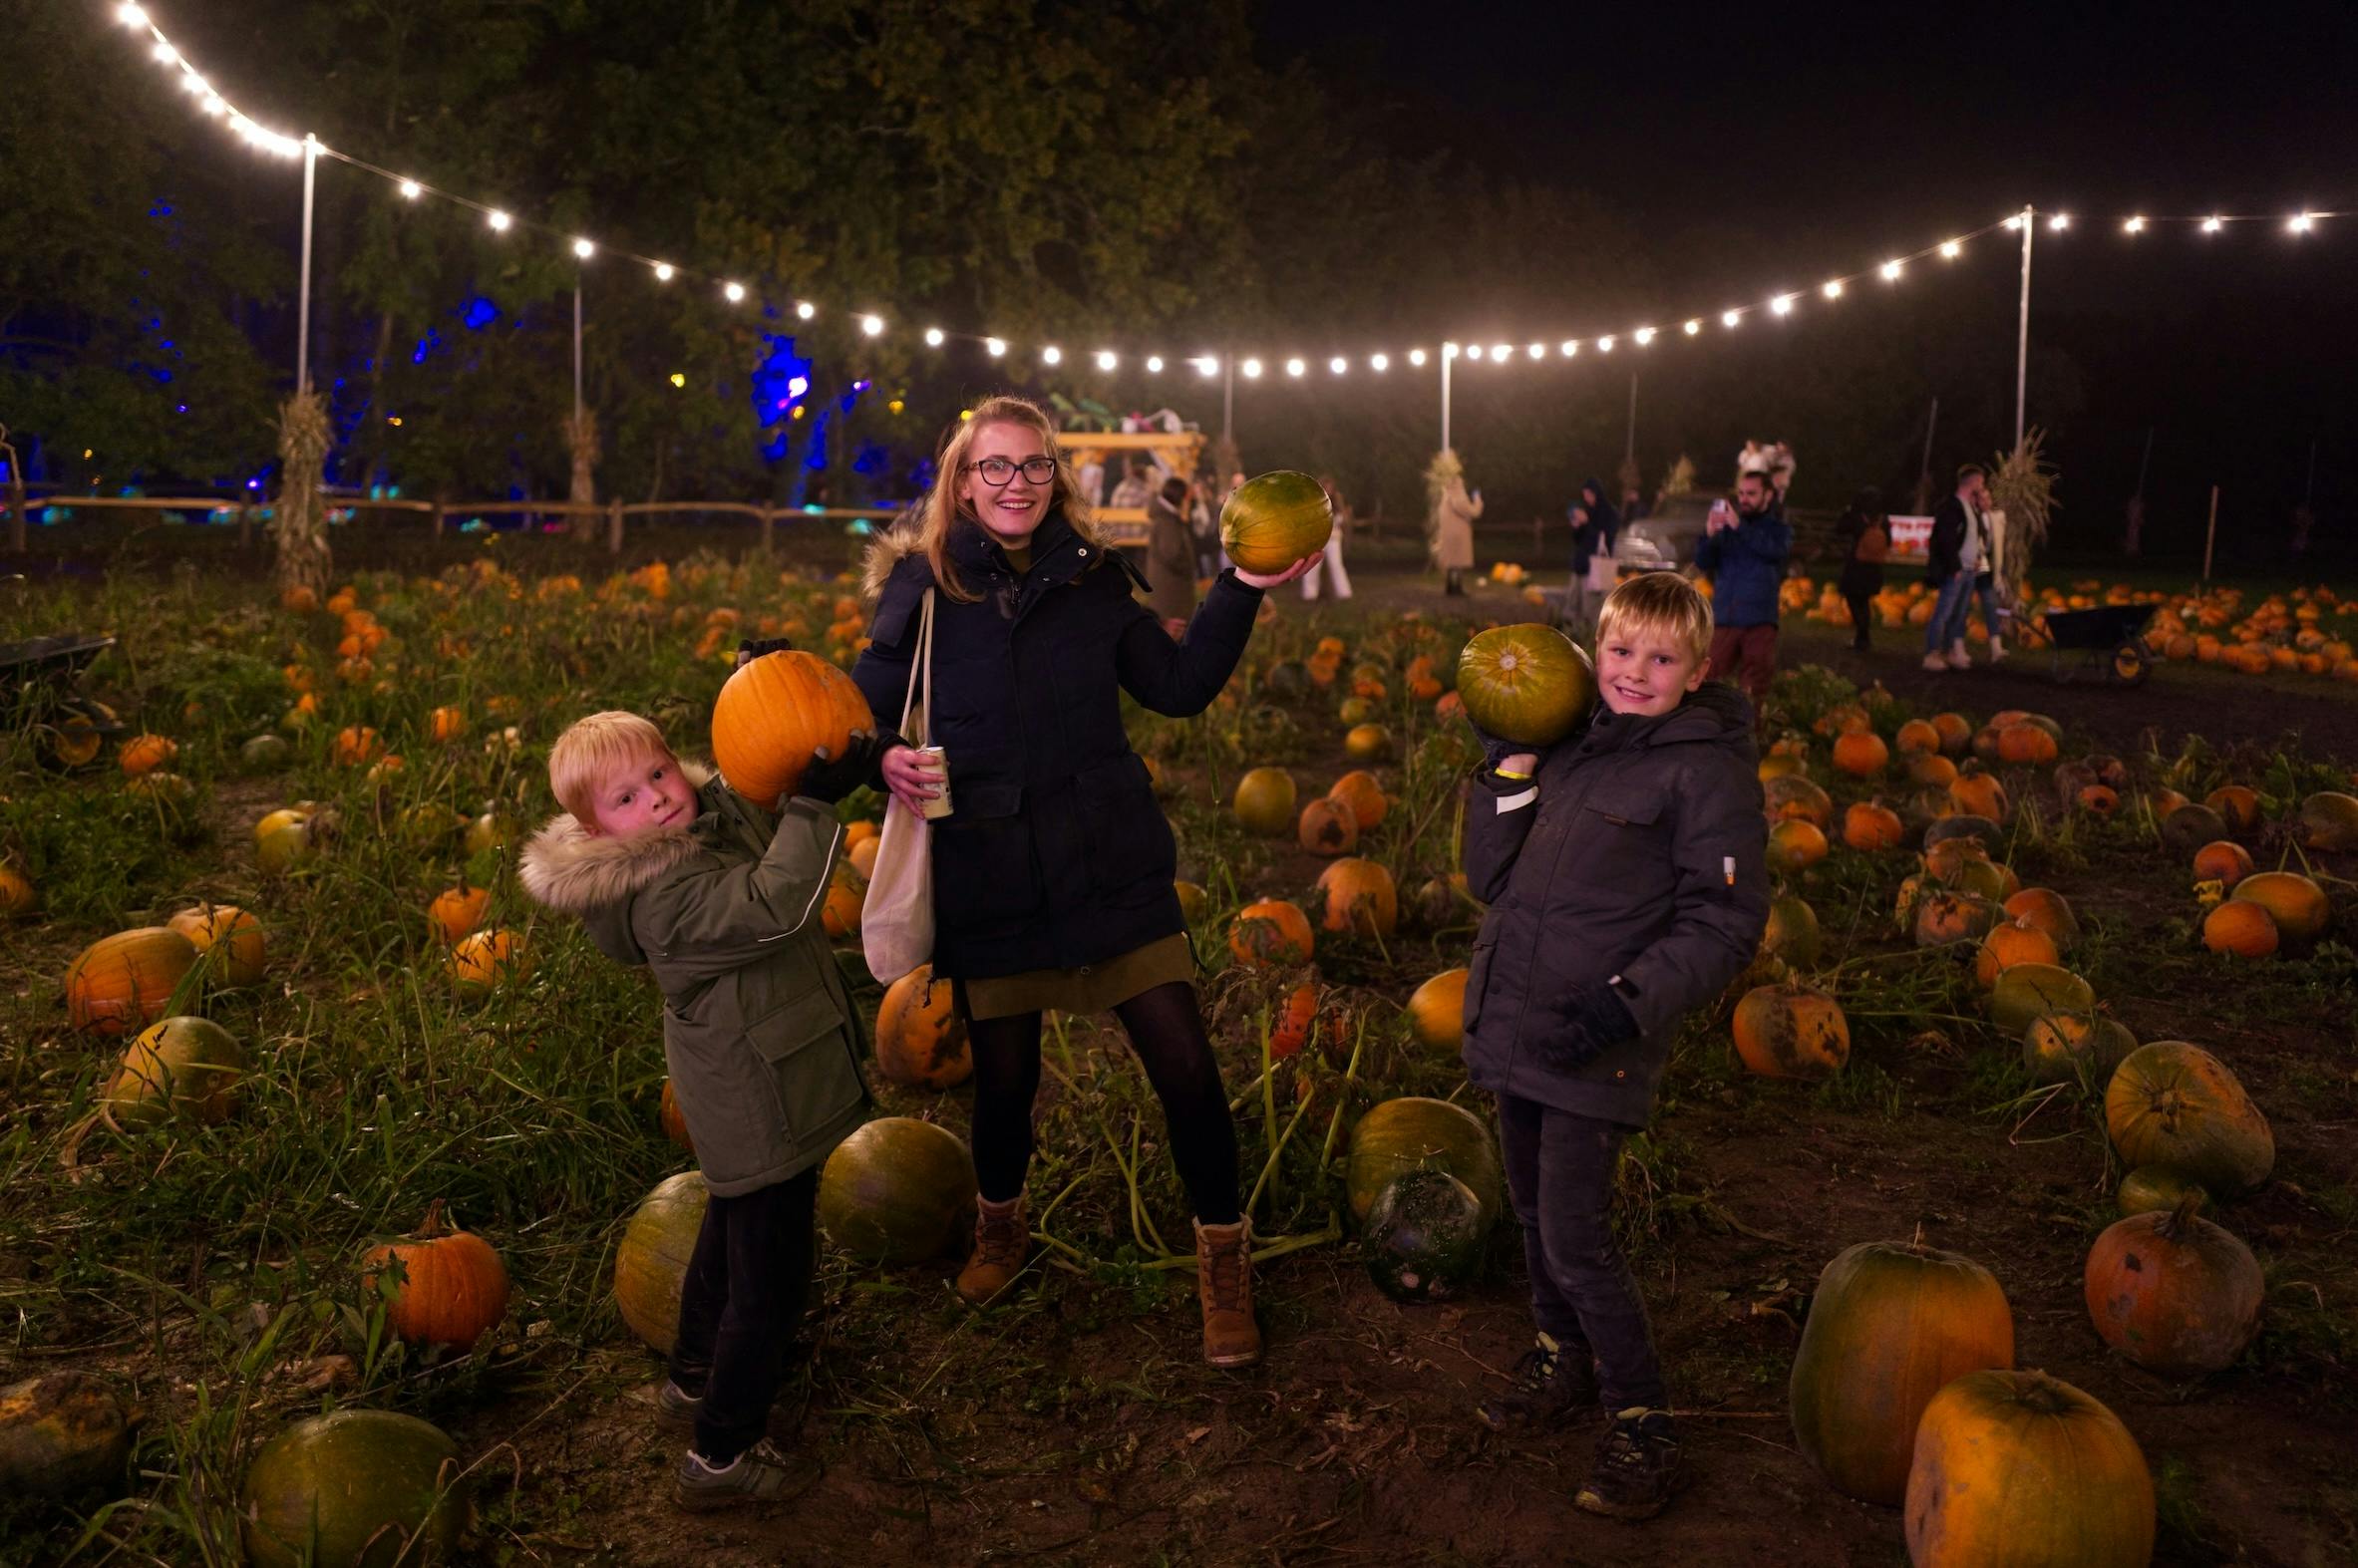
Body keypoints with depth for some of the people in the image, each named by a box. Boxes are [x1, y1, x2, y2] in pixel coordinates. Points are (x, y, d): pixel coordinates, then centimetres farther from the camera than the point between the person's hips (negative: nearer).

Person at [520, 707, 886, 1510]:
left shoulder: (720, 806, -2)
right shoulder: (668, 893, -29)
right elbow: (776, 906, -41)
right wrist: (813, 803, -38)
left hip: (739, 1097, 11)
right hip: (762, 1111, -11)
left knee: (731, 1234, 29)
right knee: (768, 1278, 1)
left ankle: (693, 1382, 51)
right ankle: (720, 1457, 16)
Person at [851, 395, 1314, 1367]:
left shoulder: (1092, 579, 5)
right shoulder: (920, 587, -2)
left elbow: (1177, 685, 10)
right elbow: (867, 712, 2)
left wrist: (1240, 594, 1)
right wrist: (887, 761, -19)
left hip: (1113, 868, 1)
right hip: (987, 880, -1)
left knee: (1185, 1069, -2)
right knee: (1004, 1080, 12)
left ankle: (1223, 1260, 22)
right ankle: (1000, 1225, 45)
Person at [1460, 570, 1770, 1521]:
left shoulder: (1707, 769, -10)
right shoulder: (1569, 750, 10)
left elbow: (1725, 920, -13)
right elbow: (1492, 879, 10)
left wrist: (1630, 1000, -23)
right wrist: (1506, 770, -1)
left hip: (1594, 1046, -7)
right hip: (1515, 1029, 7)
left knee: (1576, 1240, -7)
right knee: (1536, 1211, 20)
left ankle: (1642, 1425, 10)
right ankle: (1562, 1362, 41)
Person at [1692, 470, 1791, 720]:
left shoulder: (1779, 528, 7)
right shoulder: (1726, 526, 9)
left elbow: (1776, 549, -14)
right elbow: (1702, 562, 1)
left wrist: (1740, 527, -23)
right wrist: (1709, 535, -18)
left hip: (1759, 622, -1)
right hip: (1724, 618, 1)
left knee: (1753, 692, 2)